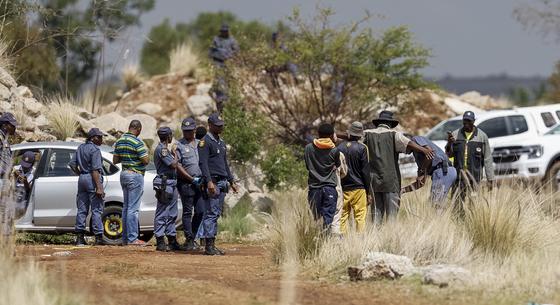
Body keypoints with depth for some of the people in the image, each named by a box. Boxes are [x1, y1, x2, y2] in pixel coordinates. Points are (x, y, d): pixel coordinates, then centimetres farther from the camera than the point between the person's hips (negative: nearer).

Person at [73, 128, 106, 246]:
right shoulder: (95, 149, -12)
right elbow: (95, 170, -19)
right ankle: (98, 237, -6)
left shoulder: (80, 148, 12)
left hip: (82, 179, 8)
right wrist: (99, 187, -21)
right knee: (97, 210, -4)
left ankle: (79, 237, 8)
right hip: (92, 179, -8)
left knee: (82, 209, 10)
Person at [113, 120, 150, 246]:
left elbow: (115, 160, 14)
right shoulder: (137, 142, -16)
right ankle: (132, 238, -8)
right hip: (135, 175, -8)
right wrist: (146, 154, 2)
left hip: (124, 174, 8)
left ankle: (125, 238, 15)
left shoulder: (120, 141, 9)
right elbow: (146, 160, -18)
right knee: (133, 208, -7)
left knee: (126, 207, 13)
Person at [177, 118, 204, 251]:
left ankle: (192, 238, 16)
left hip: (200, 182, 5)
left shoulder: (200, 144, 16)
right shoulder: (179, 145, -1)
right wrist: (190, 179, -11)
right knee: (187, 212, -3)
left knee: (200, 212, 3)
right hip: (186, 183, -5)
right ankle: (189, 240, -1)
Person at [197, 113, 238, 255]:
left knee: (216, 214, 8)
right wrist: (209, 182, -26)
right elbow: (203, 163, -17)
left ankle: (211, 245, 11)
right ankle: (209, 246, -10)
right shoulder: (205, 142, -8)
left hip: (222, 182, 9)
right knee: (211, 214, -10)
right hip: (212, 182, -9)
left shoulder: (221, 142, 20)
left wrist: (231, 182, 22)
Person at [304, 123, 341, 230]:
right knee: (328, 218, -3)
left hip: (314, 188, 2)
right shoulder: (334, 151, -4)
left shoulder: (308, 148, 3)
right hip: (330, 188, -2)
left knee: (314, 218, 5)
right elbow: (337, 166, 10)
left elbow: (307, 166, 11)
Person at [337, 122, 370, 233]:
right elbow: (365, 171, -5)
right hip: (358, 188, -3)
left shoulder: (340, 147, 4)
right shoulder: (362, 148, -6)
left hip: (343, 188, 3)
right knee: (360, 217, -2)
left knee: (342, 217, 8)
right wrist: (368, 191, 2)